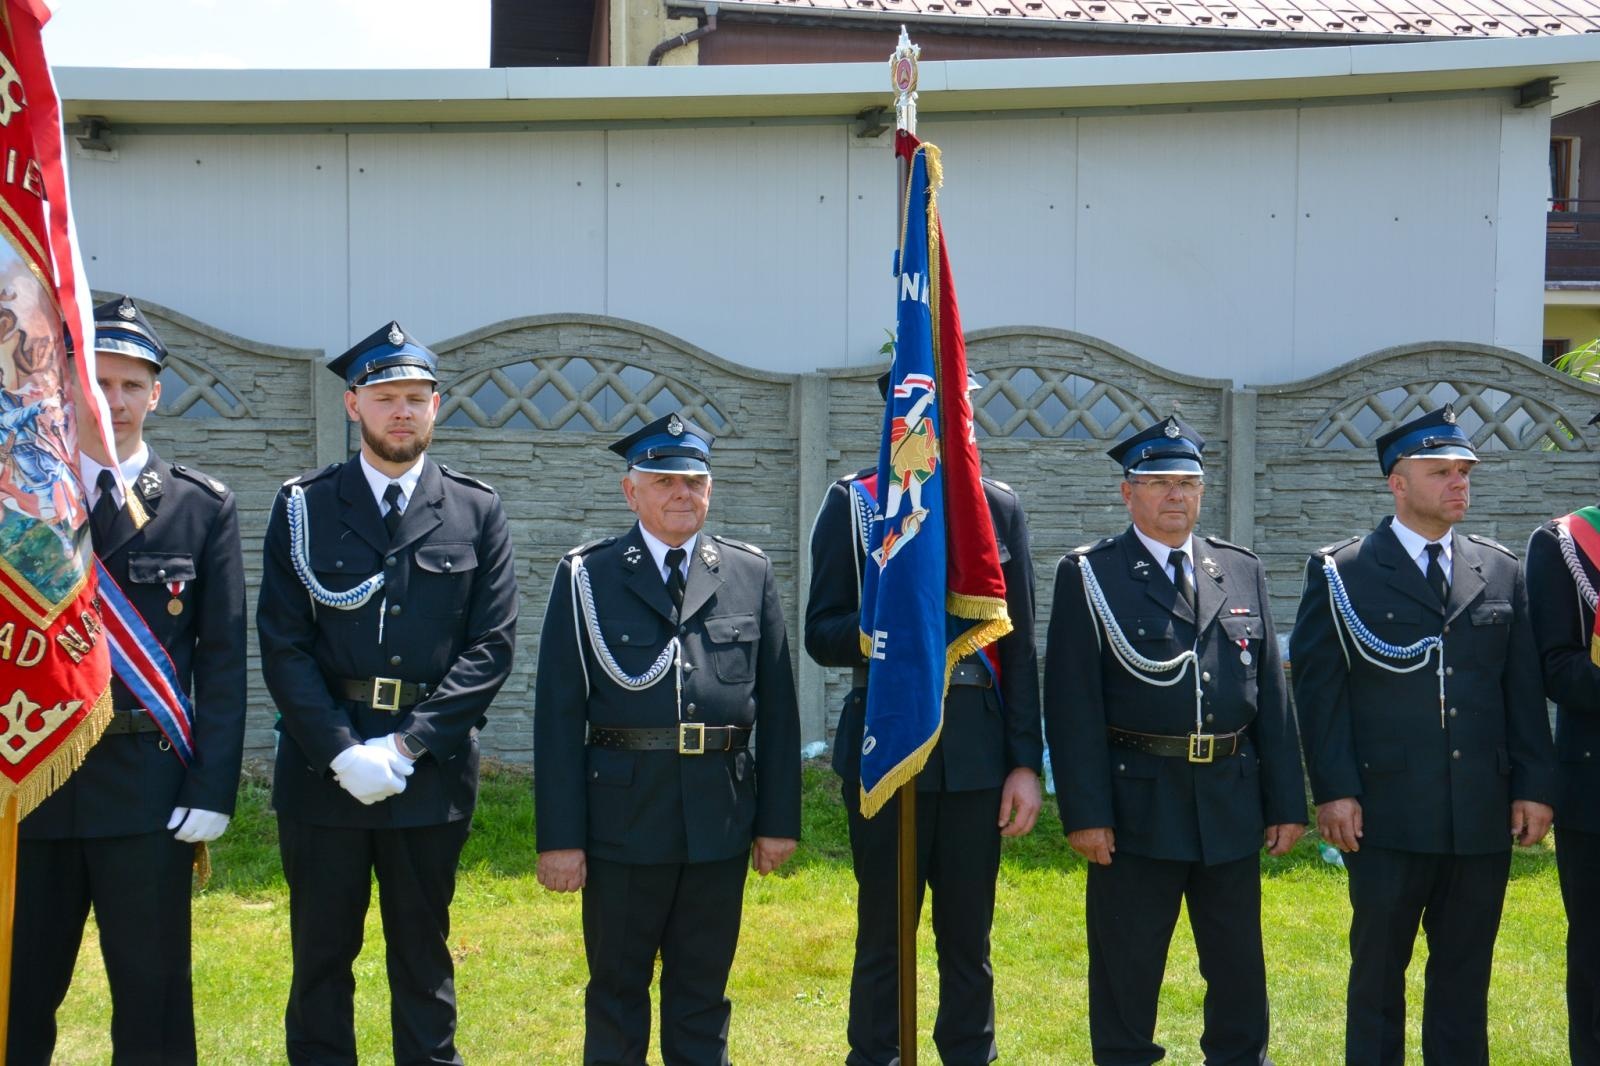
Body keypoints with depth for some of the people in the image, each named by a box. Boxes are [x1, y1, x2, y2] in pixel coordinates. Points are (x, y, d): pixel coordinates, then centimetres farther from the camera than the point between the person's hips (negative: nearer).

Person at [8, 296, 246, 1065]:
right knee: (18, 998, 12)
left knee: (153, 1000, 6)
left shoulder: (203, 506, 1)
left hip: (148, 785, -1)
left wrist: (212, 791, -7)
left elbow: (223, 657, -1)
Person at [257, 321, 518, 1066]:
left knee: (424, 956, 11)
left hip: (431, 771, 0)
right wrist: (344, 751, -13)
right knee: (321, 954, 9)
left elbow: (491, 646, -2)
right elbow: (283, 645, -3)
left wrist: (406, 746, -11)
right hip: (322, 766, 0)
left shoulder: (476, 512, 3)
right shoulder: (303, 507, 3)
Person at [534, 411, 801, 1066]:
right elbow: (559, 713, -4)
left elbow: (778, 705, 6)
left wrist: (779, 818, 3)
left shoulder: (750, 574, 6)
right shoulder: (586, 577, 0)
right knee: (617, 989, 11)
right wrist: (559, 836, -8)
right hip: (622, 816, -2)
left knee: (705, 991, 13)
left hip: (721, 818, 2)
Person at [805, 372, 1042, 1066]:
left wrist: (1026, 764, 2)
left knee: (968, 937, 10)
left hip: (976, 749, 2)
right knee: (882, 935, 7)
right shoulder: (852, 502, 2)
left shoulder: (1000, 507, 8)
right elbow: (822, 636, -1)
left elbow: (1019, 647, 7)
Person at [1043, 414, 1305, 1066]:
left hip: (1232, 804, 4)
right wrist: (1085, 814, -14)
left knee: (1240, 973, 13)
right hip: (1136, 806, -4)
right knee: (1126, 978, 6)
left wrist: (1286, 802, 6)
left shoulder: (1242, 571, 11)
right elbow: (1073, 704, -8)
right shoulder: (1089, 576, -2)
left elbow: (1271, 694, 10)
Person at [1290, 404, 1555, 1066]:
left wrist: (1534, 786, 4)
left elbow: (1524, 689, 10)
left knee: (1465, 973, 11)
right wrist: (1334, 791, -11)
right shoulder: (1341, 574, -1)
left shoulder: (1501, 573, 10)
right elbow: (1318, 689, -5)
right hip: (1388, 814, -3)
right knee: (1378, 969, 7)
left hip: (1484, 815, 4)